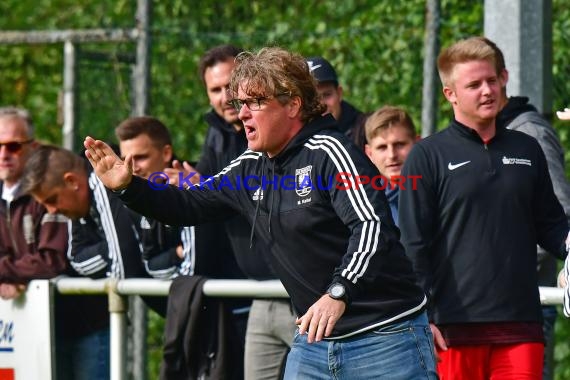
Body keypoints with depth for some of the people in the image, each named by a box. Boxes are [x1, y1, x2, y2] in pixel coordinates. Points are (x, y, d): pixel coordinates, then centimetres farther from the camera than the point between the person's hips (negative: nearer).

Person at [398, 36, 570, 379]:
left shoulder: (527, 151, 14)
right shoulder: (429, 156, 1)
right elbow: (413, 244, -1)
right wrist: (422, 318, -9)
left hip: (521, 324, 3)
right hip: (455, 325, -3)